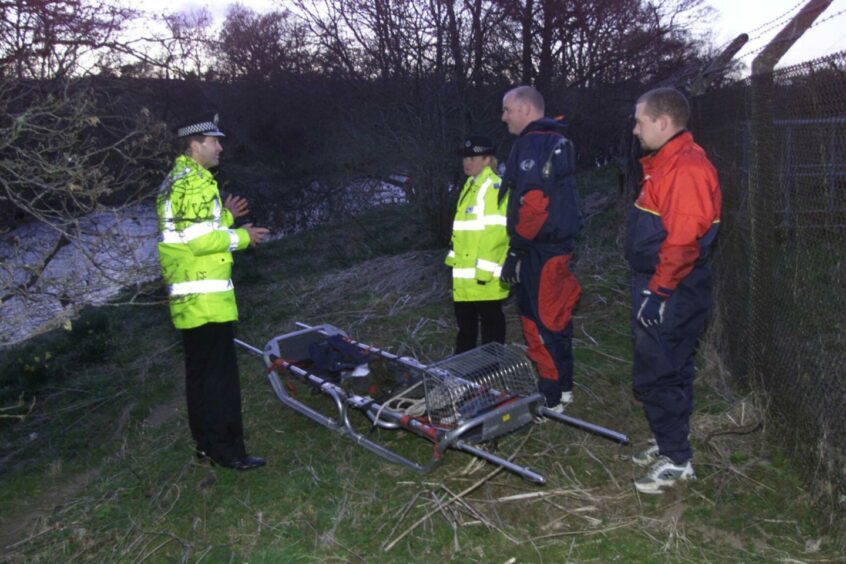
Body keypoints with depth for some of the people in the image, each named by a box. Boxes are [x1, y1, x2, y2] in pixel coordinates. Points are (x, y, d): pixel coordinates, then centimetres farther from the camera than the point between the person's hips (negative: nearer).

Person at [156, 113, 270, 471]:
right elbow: (199, 240, -22)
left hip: (186, 299, 10)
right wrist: (241, 237, -10)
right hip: (206, 297, -10)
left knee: (200, 370, 16)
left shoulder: (174, 181, 18)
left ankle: (207, 442, 26)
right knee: (220, 374, -4)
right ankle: (227, 449, 4)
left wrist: (224, 216, 14)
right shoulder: (196, 182, -14)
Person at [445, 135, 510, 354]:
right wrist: (454, 256, 21)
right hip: (466, 272, 10)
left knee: (490, 320, 2)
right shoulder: (470, 186, 18)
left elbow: (495, 231, -20)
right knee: (465, 319, 19)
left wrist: (485, 268, -22)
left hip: (484, 274, -10)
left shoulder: (494, 187, -13)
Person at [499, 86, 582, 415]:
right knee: (555, 317, 17)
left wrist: (516, 251, -19)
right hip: (561, 243, 10)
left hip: (540, 249, -10)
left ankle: (550, 397, 7)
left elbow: (533, 203, -24)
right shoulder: (558, 142, 16)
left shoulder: (531, 144, -15)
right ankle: (563, 387, 28)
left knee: (539, 323, -2)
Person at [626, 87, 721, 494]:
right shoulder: (664, 164, 16)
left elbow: (683, 242, -26)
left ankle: (676, 460, 9)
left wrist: (658, 292, -21)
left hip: (672, 296, -10)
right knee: (667, 372, 18)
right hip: (658, 289, 10)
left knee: (656, 376, -4)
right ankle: (670, 445, 31)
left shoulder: (687, 168, -19)